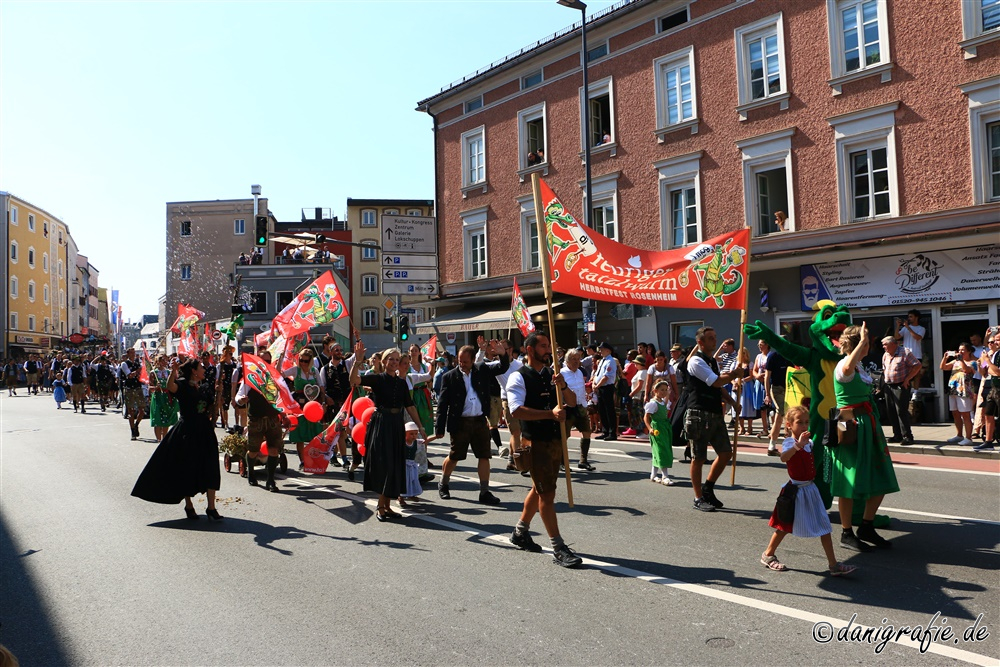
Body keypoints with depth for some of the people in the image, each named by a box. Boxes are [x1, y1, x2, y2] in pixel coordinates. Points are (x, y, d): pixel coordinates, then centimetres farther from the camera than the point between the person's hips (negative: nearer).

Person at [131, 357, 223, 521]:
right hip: (187, 432, -6)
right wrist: (173, 372, -46)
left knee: (209, 470, 3)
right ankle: (188, 506, 25)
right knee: (187, 470, 7)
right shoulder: (183, 384, -8)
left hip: (204, 431, 6)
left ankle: (211, 508, 8)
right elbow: (170, 386, -33)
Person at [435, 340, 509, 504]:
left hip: (480, 421, 3)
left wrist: (503, 353, -14)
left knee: (484, 456, 3)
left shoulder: (482, 370, 4)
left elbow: (503, 368, 6)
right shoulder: (450, 376, -4)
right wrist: (439, 428, -8)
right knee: (454, 457, 9)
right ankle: (443, 485, 33)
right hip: (459, 423, -2)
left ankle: (484, 492, 12)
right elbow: (443, 403, -5)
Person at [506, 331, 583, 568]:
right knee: (547, 494, -6)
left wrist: (563, 386, -14)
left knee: (539, 489, 19)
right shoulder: (519, 378, -10)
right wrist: (550, 413, -28)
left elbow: (572, 402, 6)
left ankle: (520, 532, 37)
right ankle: (559, 549, -1)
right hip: (536, 442, -8)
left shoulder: (552, 374, 11)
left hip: (556, 440, 8)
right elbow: (517, 410, -23)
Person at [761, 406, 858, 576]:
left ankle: (833, 564, 8)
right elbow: (783, 458, -43)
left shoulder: (809, 442, 8)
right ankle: (768, 555, 25)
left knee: (825, 526, 3)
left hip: (810, 489, 7)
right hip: (796, 490, -7)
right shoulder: (789, 443, -17)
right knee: (785, 526, 6)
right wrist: (798, 445, -56)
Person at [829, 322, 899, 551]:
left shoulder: (859, 365, 13)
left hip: (867, 425, 10)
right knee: (849, 482, 0)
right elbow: (847, 368, -45)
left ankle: (867, 528, 25)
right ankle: (846, 534, 12)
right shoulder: (844, 366, -17)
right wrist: (863, 339, -39)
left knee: (881, 479, 11)